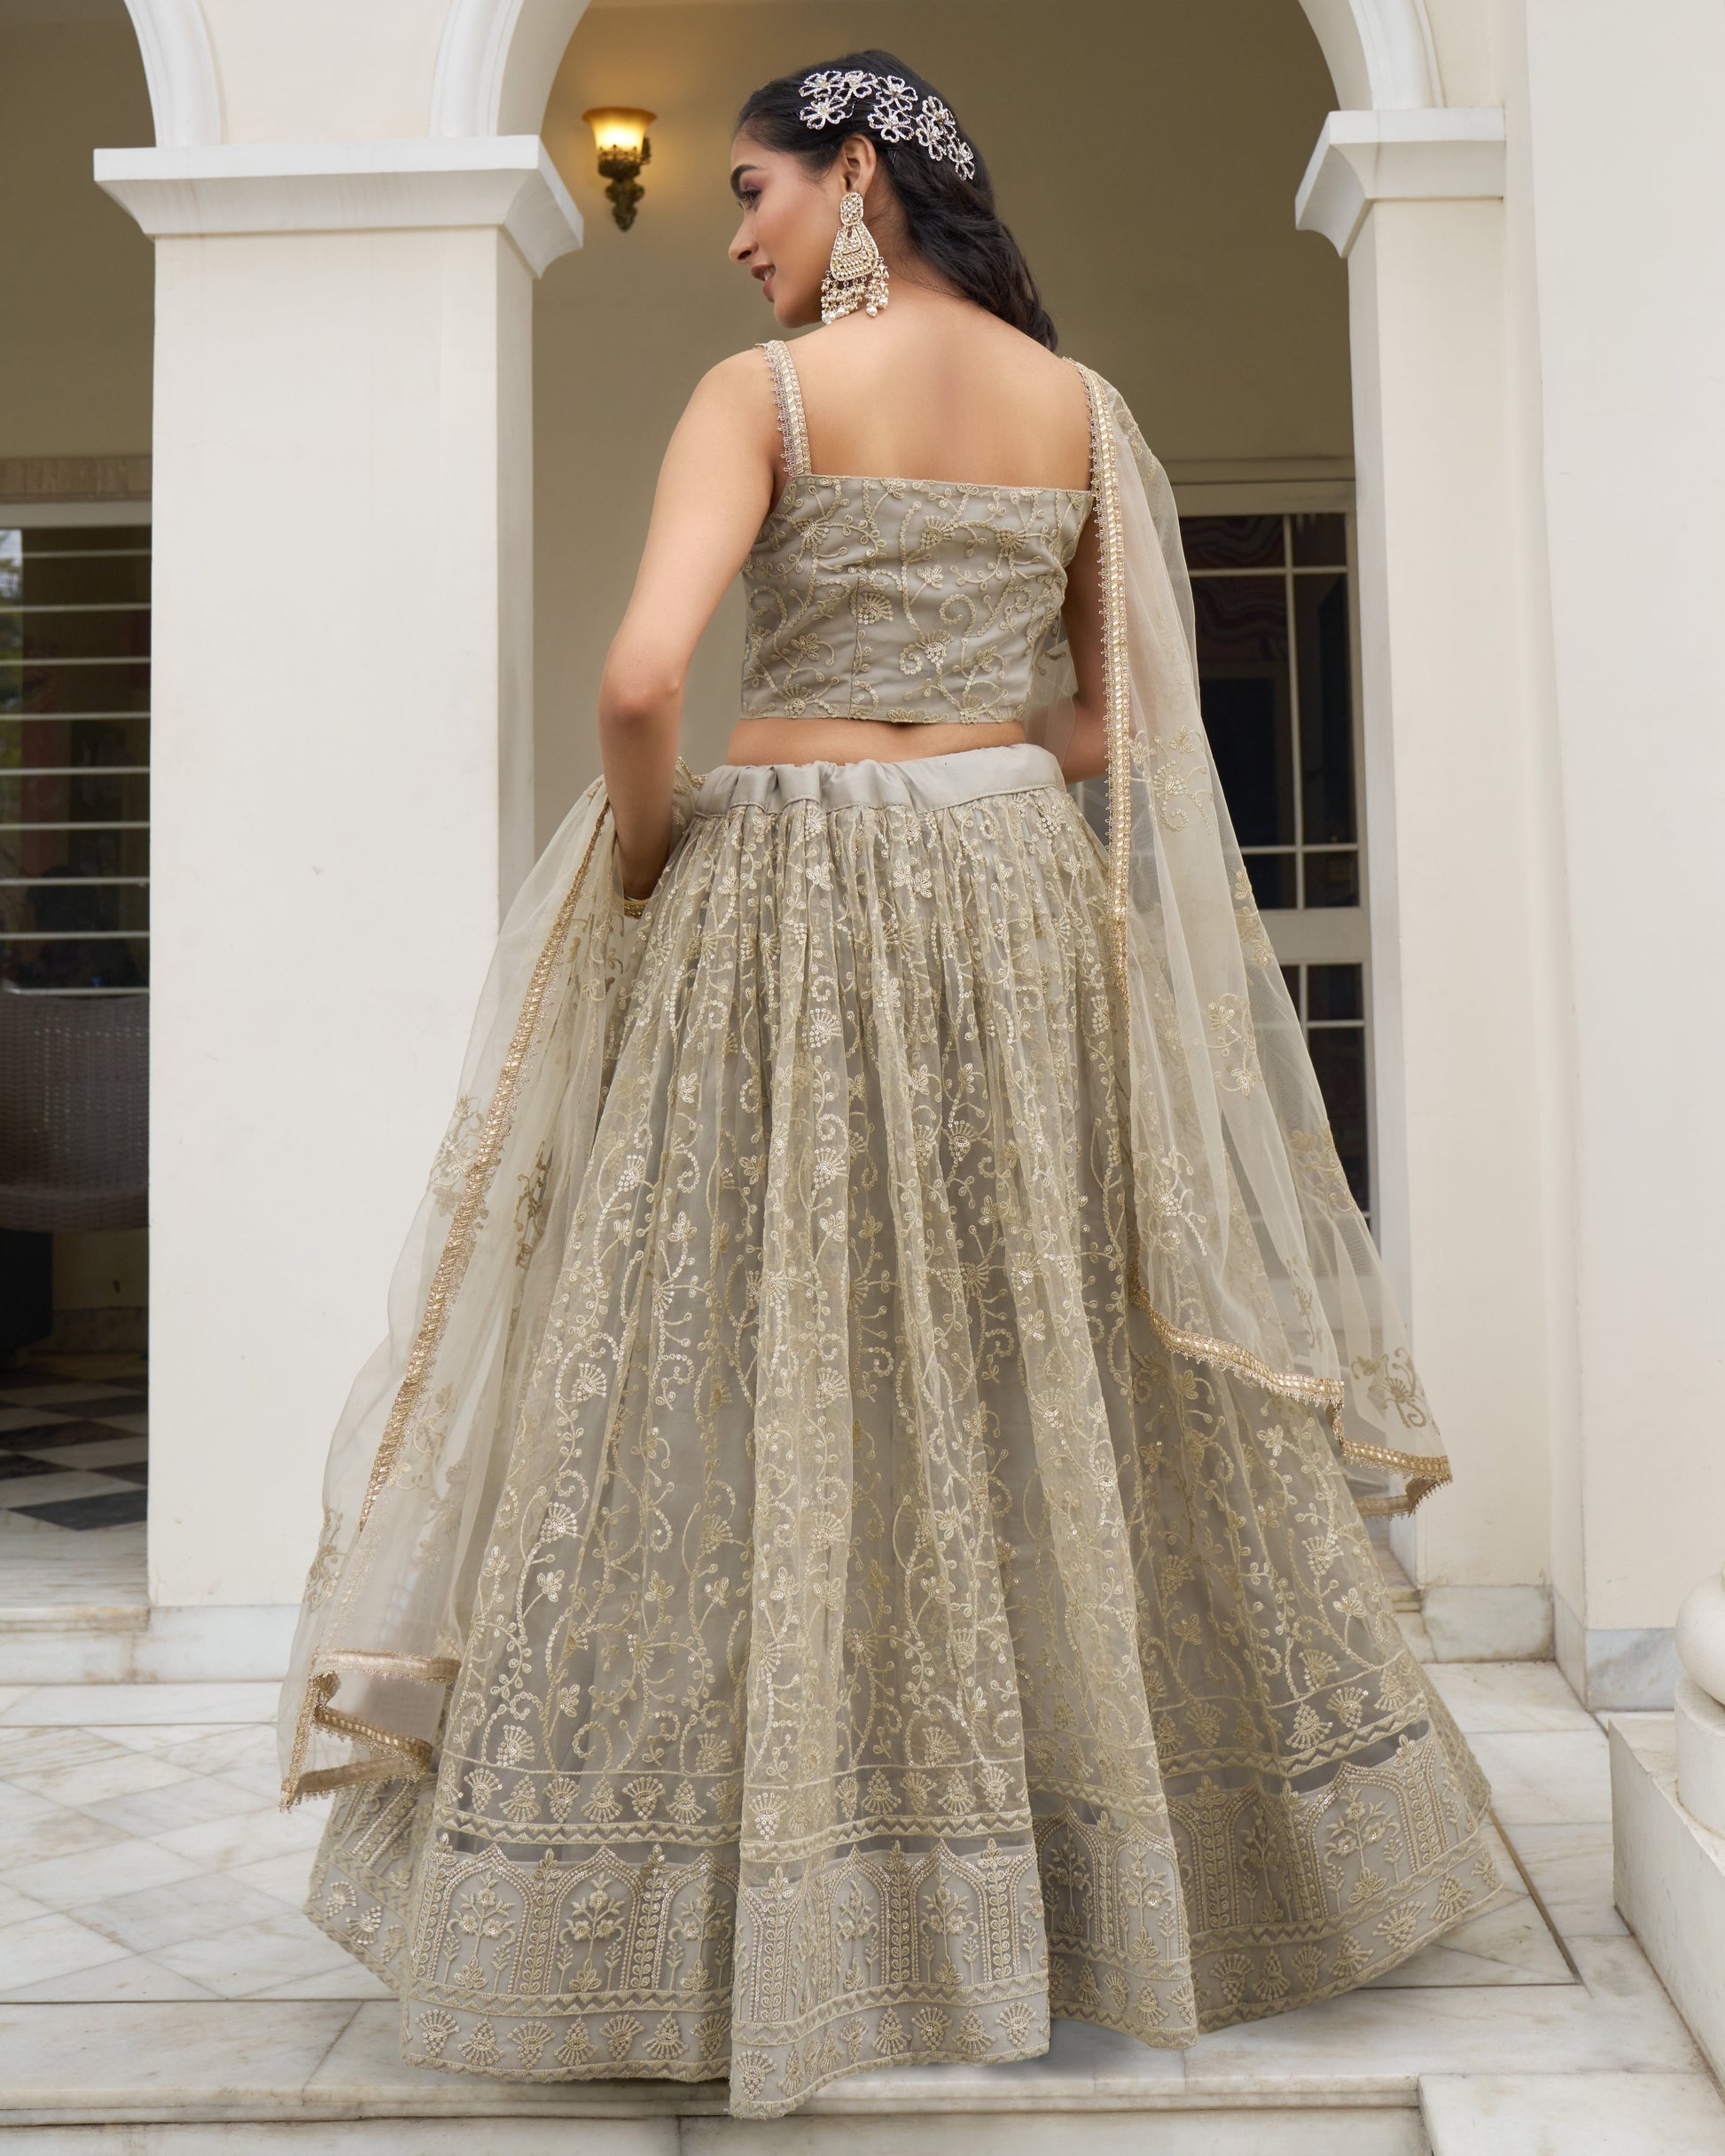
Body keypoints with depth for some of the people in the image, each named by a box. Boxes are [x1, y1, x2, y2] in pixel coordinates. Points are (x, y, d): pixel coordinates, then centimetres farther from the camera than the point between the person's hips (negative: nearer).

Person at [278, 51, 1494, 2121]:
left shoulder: (768, 389, -6)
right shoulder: (1079, 403, 10)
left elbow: (638, 680, -19)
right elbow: (1116, 721, 12)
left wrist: (639, 862, -3)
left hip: (791, 904, -5)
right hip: (1026, 901, 5)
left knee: (767, 1382, 2)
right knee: (1057, 1379, 12)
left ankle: (772, 1902, 11)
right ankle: (1122, 1873, 25)